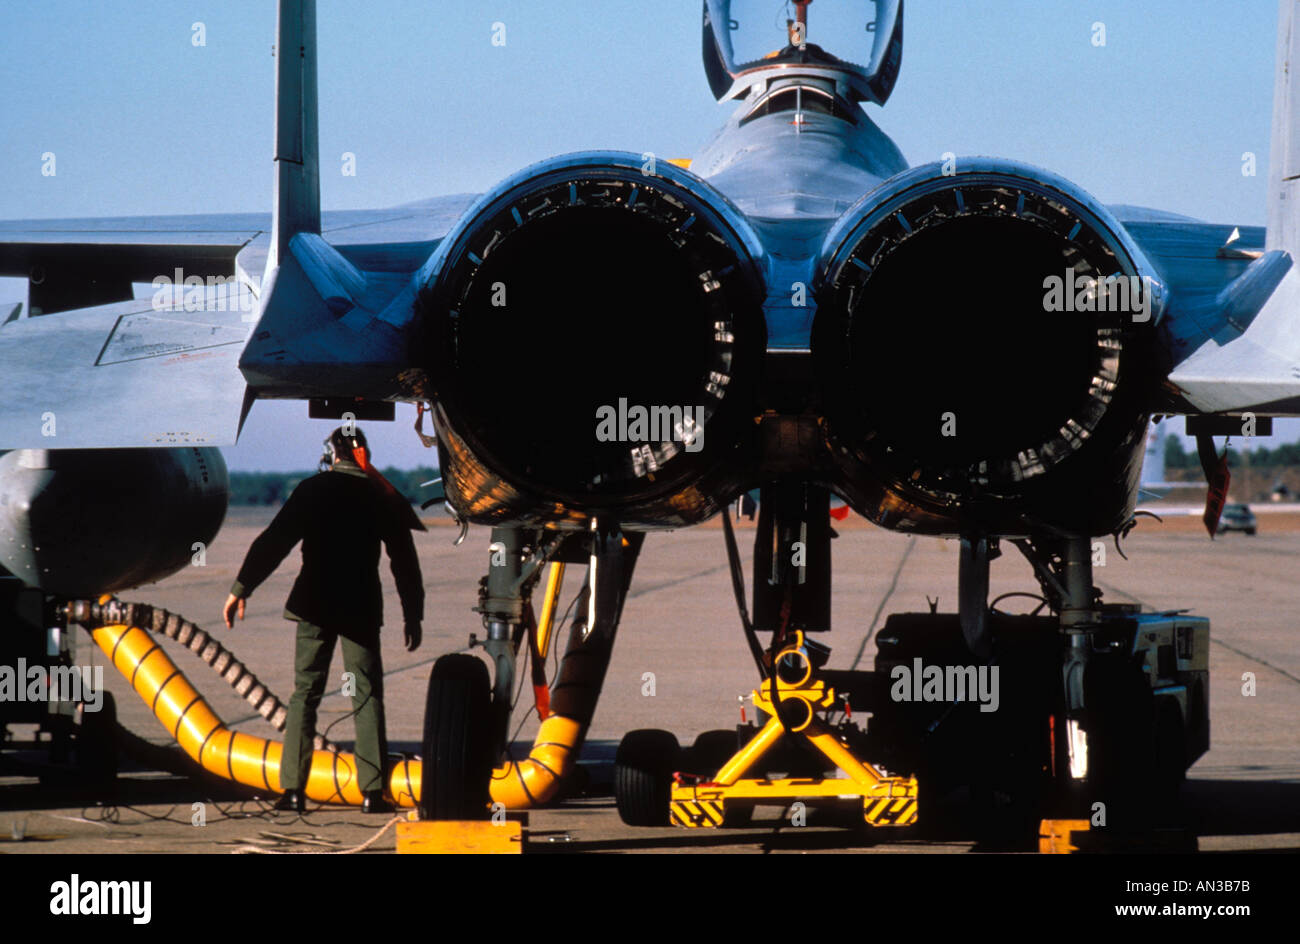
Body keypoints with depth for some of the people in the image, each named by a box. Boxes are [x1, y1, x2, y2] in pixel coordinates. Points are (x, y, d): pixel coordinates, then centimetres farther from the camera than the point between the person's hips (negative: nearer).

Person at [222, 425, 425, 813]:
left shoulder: (312, 490, 0)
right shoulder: (381, 497, 5)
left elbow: (274, 542, -5)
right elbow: (404, 560, 7)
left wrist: (240, 589, -3)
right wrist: (413, 615, 14)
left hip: (315, 604, 0)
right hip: (362, 607, 1)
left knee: (305, 693, 5)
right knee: (367, 696, 3)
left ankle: (293, 789, -1)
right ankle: (373, 790, -5)